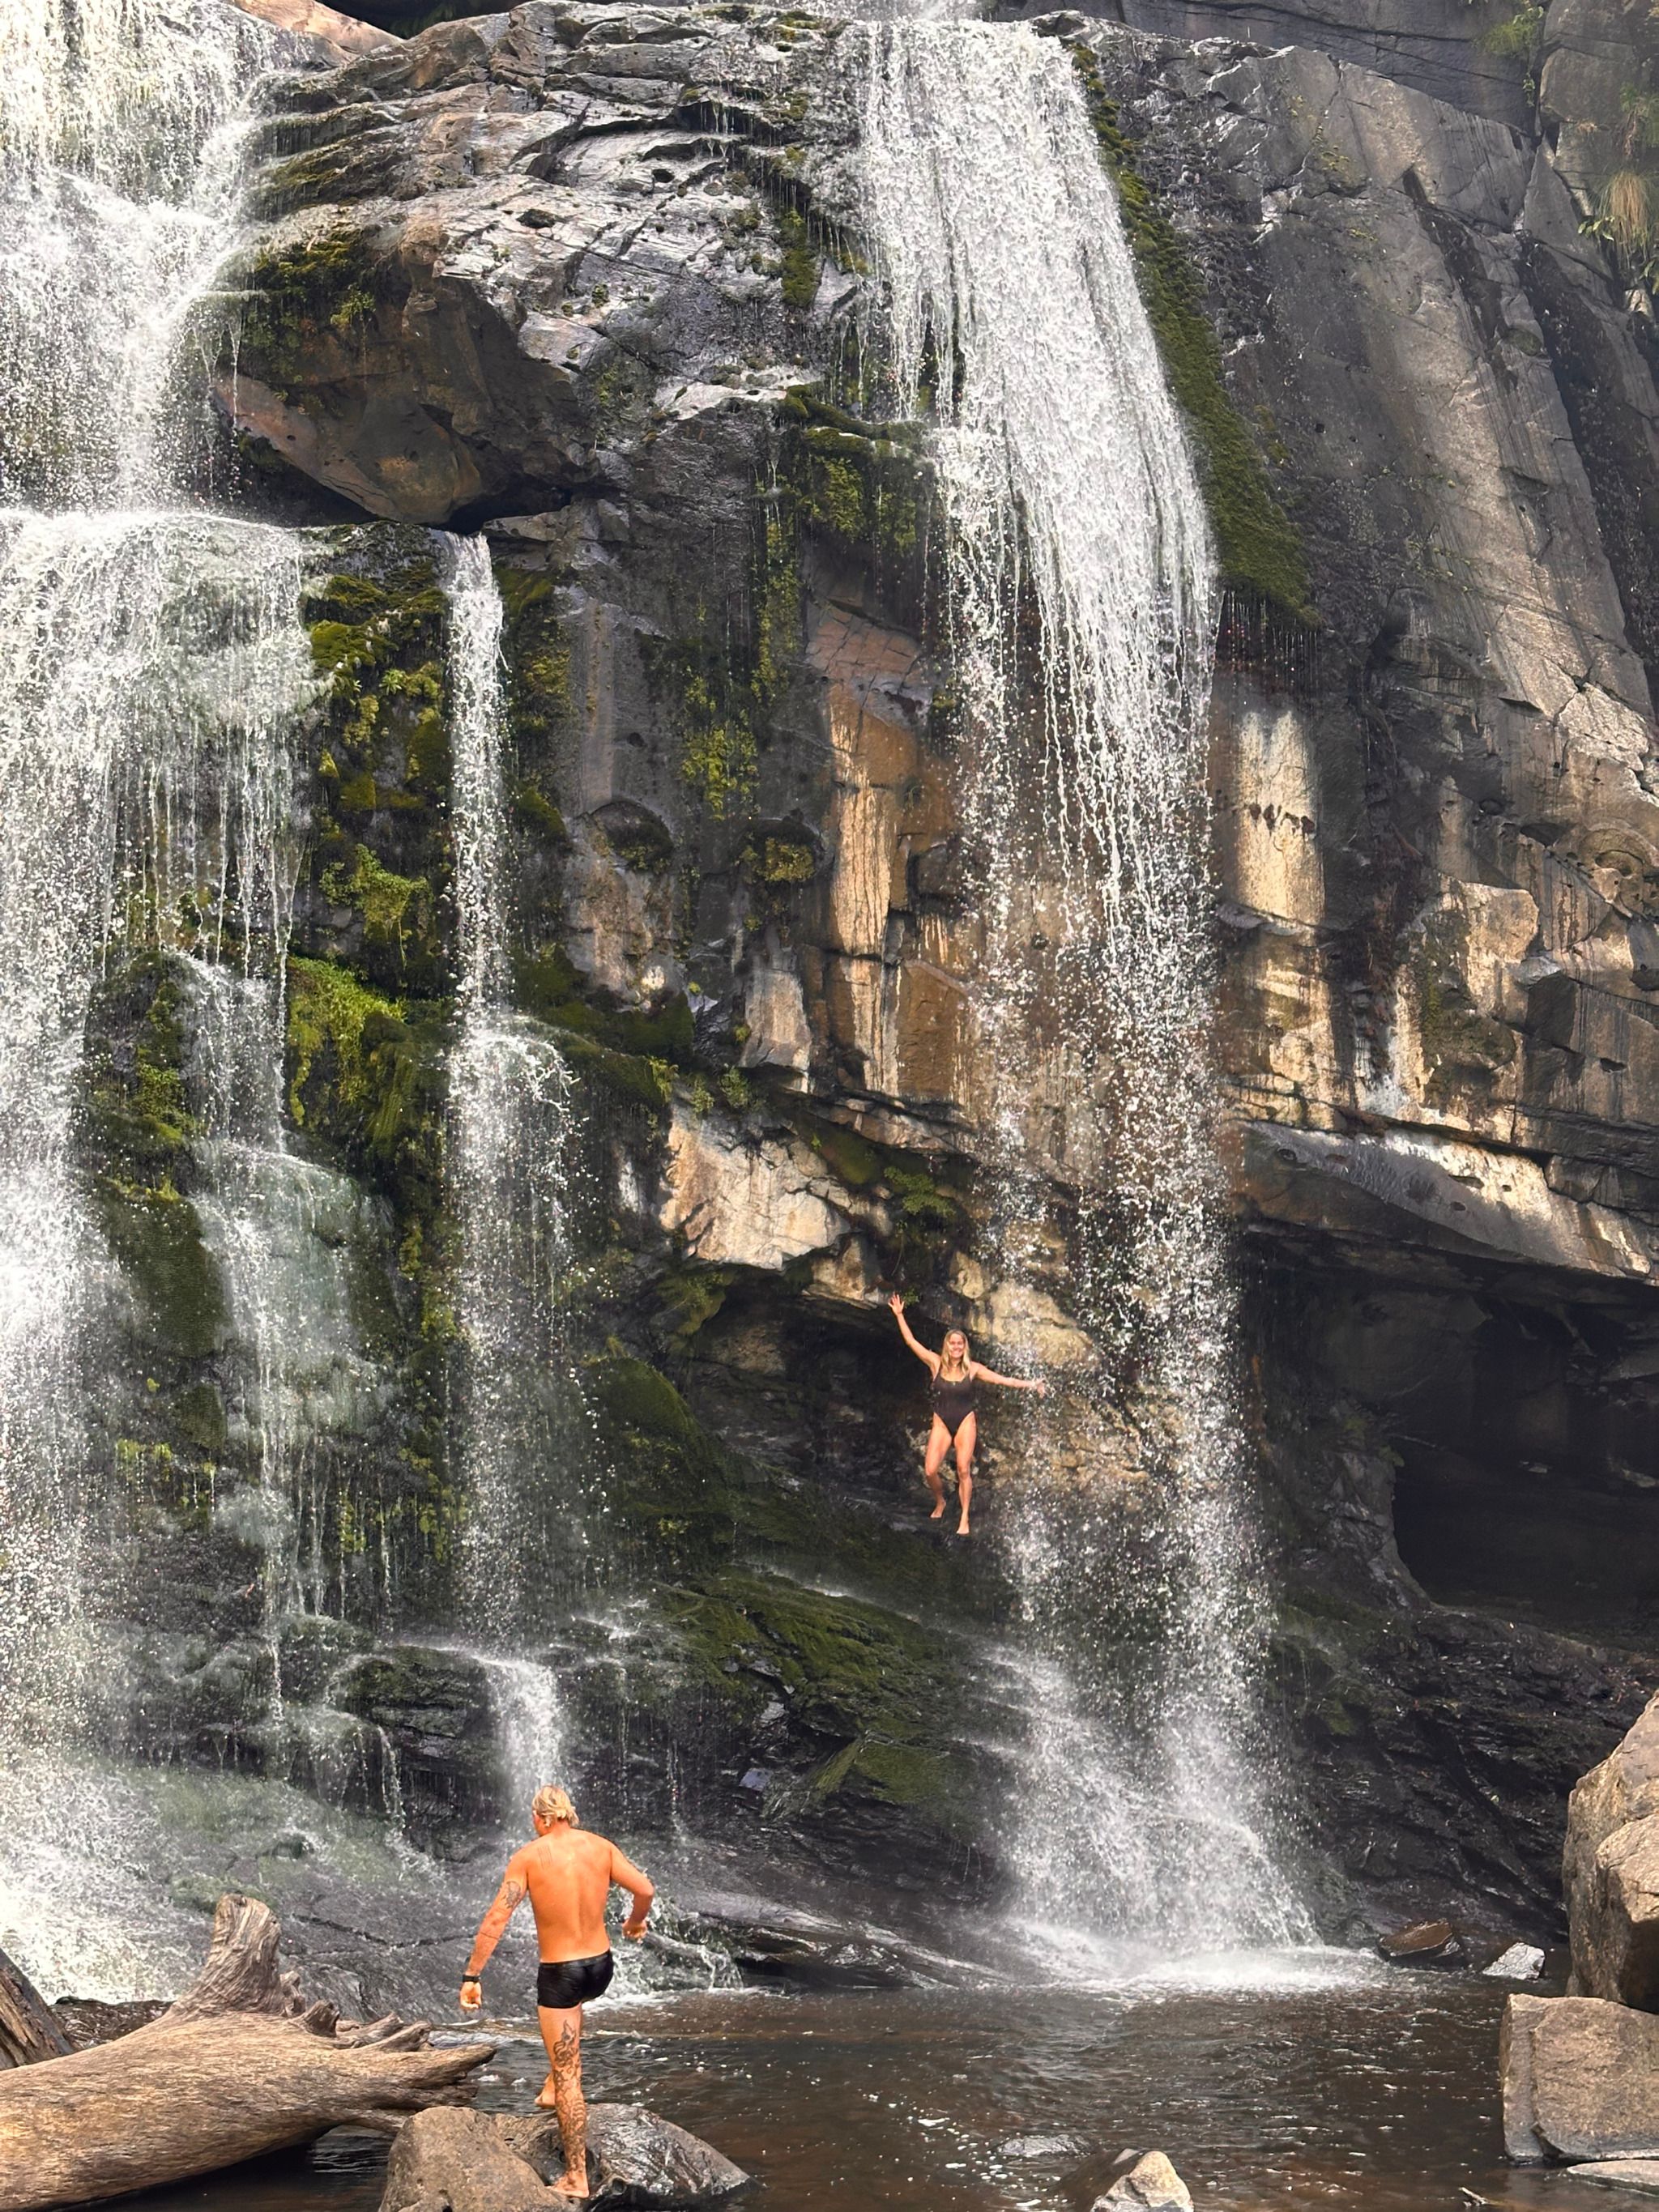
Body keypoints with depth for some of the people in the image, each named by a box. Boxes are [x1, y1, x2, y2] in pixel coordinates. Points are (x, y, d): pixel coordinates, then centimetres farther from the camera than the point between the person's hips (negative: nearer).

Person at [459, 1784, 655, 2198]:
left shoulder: (528, 1857, -10)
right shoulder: (600, 1846, -1)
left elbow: (495, 1921, -15)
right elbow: (645, 1890, -2)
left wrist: (471, 1976, -11)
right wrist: (635, 1922, 19)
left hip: (559, 1973, -4)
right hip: (601, 1966, 4)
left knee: (569, 2078, 4)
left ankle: (576, 2177, 8)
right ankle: (554, 2083, 41)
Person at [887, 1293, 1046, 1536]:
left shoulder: (972, 1368, -5)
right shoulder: (936, 1363, -5)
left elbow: (1002, 1380, -5)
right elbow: (911, 1341, -5)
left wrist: (1030, 1385, -11)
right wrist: (899, 1315, -9)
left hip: (965, 1422, -1)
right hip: (941, 1422, 1)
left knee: (963, 1469, -9)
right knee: (930, 1470, -9)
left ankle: (964, 1518, -2)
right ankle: (940, 1502, 21)